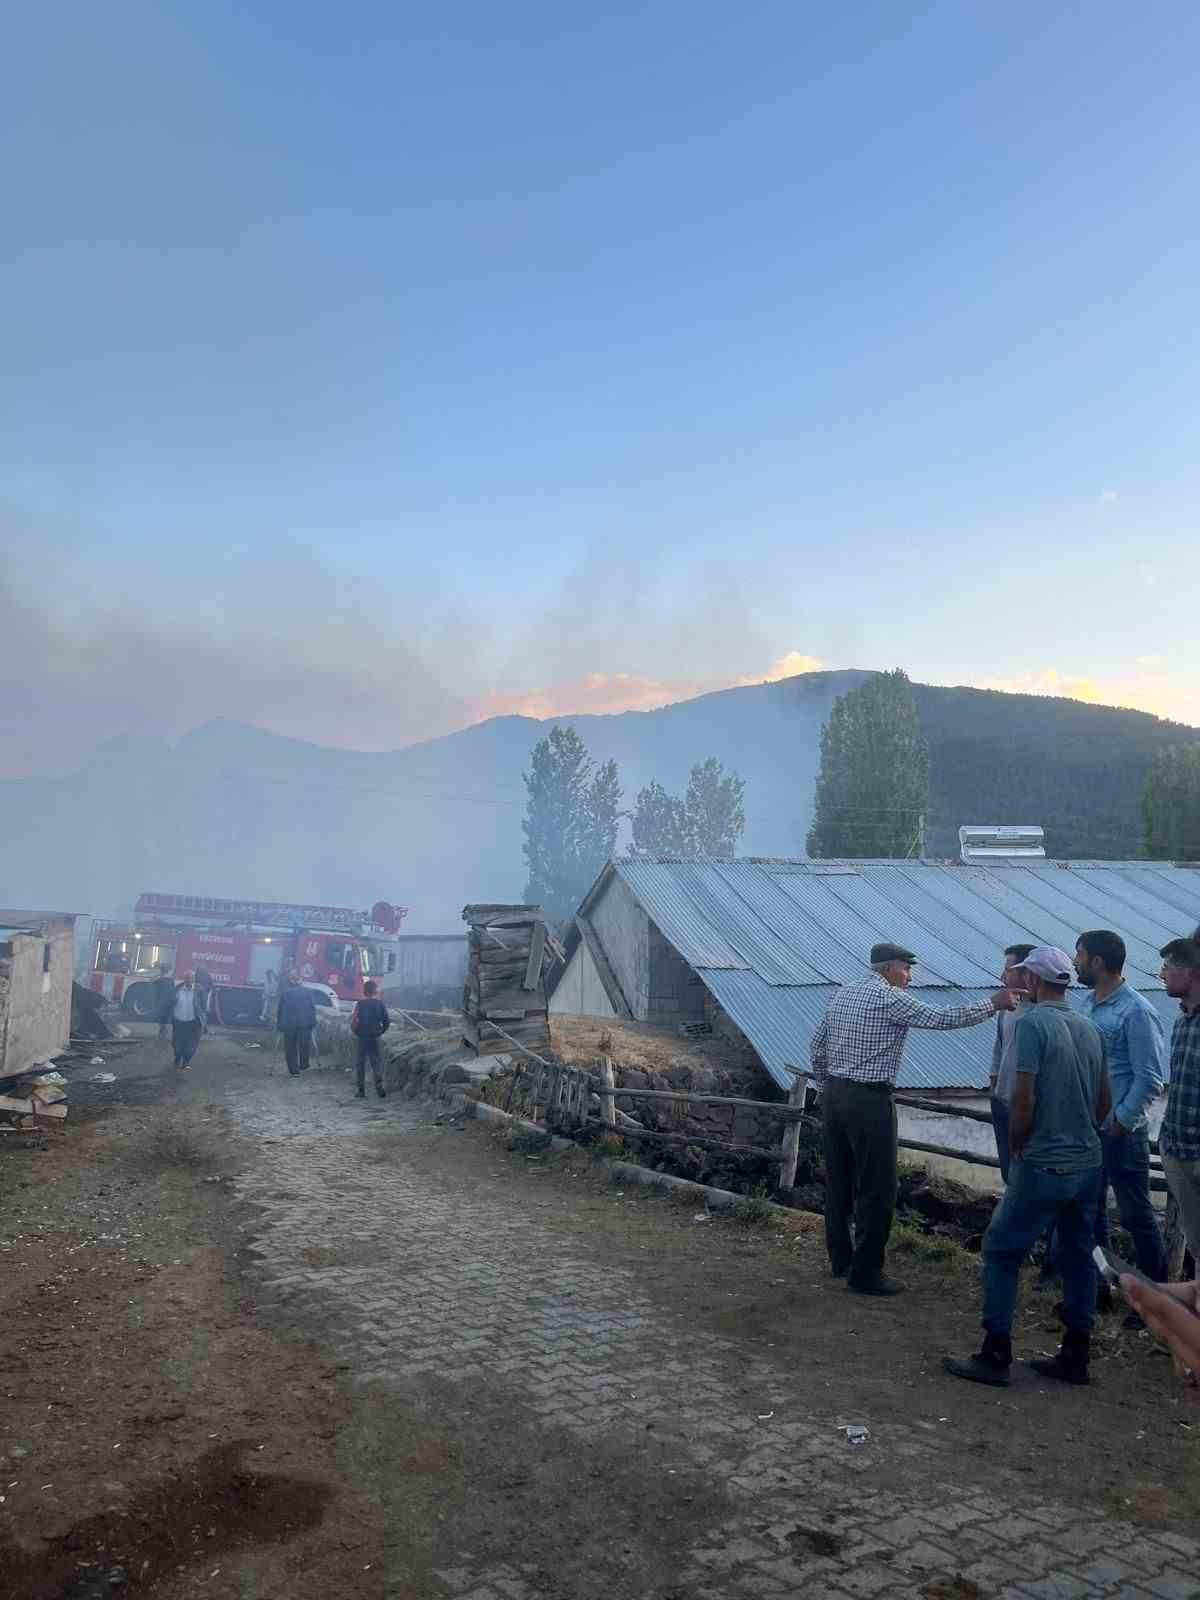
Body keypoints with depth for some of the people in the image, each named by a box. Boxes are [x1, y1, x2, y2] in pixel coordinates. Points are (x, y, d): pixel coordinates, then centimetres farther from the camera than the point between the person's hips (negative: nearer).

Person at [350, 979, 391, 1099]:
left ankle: (361, 1090, 10)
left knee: (360, 1063, 9)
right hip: (375, 1038, 2)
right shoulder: (380, 1004, -3)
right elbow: (387, 1021, -3)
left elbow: (354, 1021, -13)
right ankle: (379, 1084, -13)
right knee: (376, 1061, 10)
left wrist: (354, 1031, 4)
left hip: (362, 1038, -2)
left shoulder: (360, 1004, -10)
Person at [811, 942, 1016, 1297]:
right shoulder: (892, 998, -10)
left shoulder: (842, 994, 12)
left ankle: (840, 1260, 26)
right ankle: (865, 1273, 5)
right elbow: (942, 1019, -13)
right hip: (869, 1100, -8)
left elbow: (818, 1045, 15)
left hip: (835, 1095, 8)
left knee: (839, 1181, 16)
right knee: (876, 1189, 1)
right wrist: (994, 1004, -4)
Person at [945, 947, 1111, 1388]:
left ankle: (995, 1357, 5)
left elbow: (1024, 1097, -18)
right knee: (1078, 1257, 14)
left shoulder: (1032, 1024, -15)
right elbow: (1105, 1100, 13)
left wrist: (1017, 1148, -4)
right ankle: (1075, 1358, 22)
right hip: (1089, 1162, 7)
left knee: (1001, 1251, 3)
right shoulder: (1091, 1029, 7)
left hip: (1044, 1165, -7)